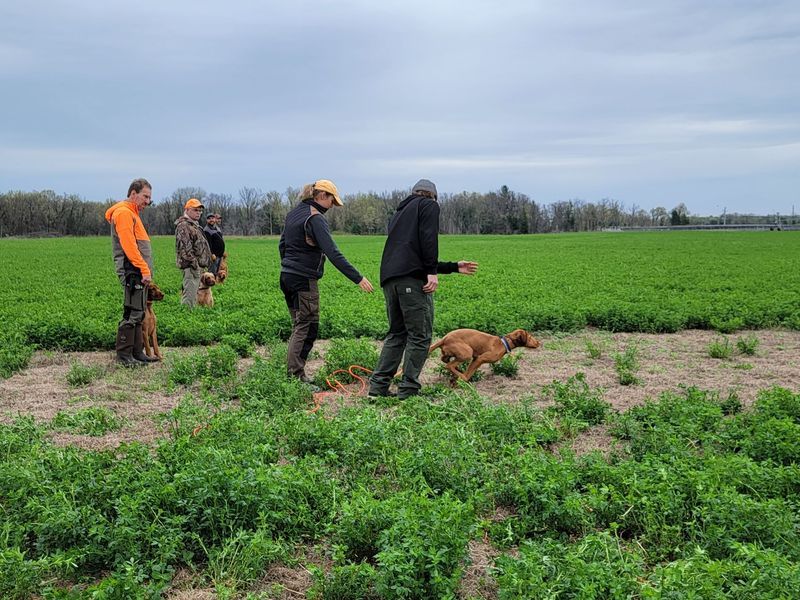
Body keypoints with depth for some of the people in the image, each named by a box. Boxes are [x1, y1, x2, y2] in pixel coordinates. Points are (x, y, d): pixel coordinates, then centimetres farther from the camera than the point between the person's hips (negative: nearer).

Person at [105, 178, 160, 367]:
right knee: (132, 314, -9)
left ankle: (137, 353, 19)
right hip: (133, 271, -11)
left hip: (139, 273, 11)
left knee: (138, 313, 13)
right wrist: (144, 270, -21)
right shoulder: (124, 213, -10)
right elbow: (129, 246, -20)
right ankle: (124, 355, -5)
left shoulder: (132, 213, 22)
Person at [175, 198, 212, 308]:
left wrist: (202, 266, 22)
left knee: (193, 295, 15)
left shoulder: (194, 225, 21)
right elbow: (184, 248, -21)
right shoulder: (183, 226, -12)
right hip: (190, 266, -11)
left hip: (197, 266, 11)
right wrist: (194, 263, -21)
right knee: (189, 295, -11)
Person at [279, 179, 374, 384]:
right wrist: (357, 278, -23)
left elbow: (282, 245, 21)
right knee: (307, 328, -4)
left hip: (286, 275, 9)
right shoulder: (315, 218, -15)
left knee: (299, 326, 15)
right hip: (304, 279, -9)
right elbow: (332, 252, -23)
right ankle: (295, 375, -5)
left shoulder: (293, 213, 12)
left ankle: (293, 374, 17)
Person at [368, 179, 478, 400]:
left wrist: (454, 267, 37)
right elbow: (428, 238, -10)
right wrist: (432, 272, -12)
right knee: (420, 336, -2)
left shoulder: (399, 213, 33)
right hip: (412, 279, -8)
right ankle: (408, 390, -4)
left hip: (389, 278, 8)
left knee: (396, 334, 16)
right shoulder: (429, 205, 11)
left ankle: (378, 386, 11)